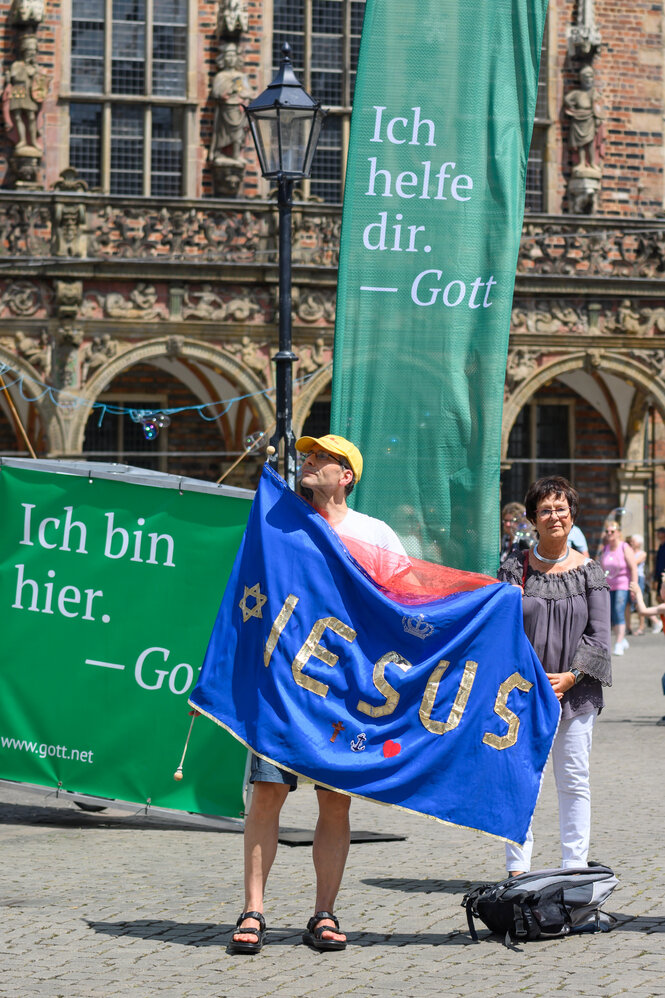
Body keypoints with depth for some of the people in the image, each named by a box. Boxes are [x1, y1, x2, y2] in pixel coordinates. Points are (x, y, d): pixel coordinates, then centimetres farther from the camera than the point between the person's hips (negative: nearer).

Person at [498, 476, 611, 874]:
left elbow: (599, 633, 2)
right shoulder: (515, 568, 4)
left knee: (574, 782, 3)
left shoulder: (589, 571, 4)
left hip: (575, 690, 0)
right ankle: (518, 868, 9)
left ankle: (575, 867, 10)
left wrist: (571, 676, -9)